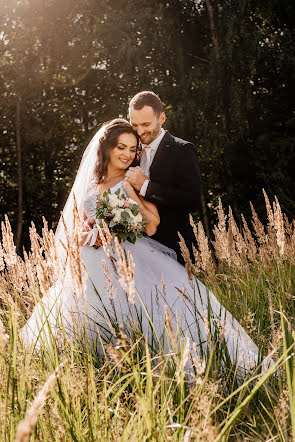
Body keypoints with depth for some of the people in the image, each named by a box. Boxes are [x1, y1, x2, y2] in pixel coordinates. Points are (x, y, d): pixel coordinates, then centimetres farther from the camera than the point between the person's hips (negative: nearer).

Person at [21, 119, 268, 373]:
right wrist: (93, 234, -1)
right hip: (96, 268, 4)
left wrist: (130, 192, -10)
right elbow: (76, 230, 21)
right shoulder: (90, 184, 17)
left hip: (135, 263, -3)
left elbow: (151, 227, -4)